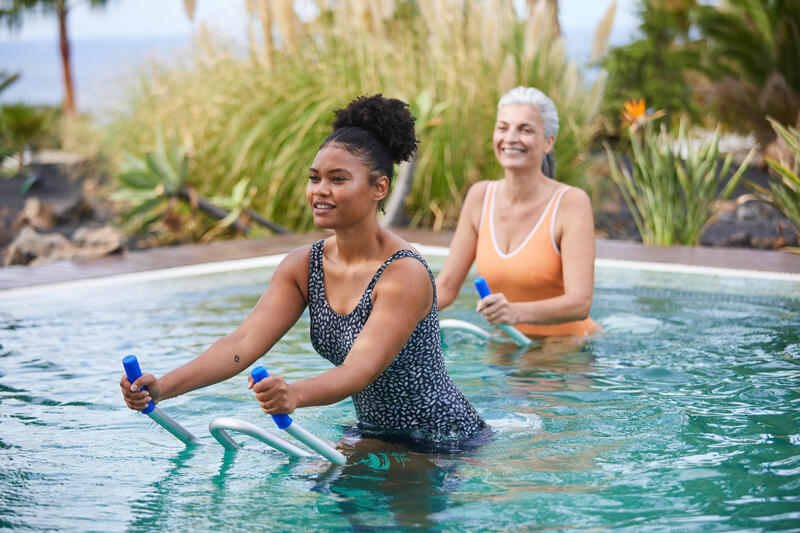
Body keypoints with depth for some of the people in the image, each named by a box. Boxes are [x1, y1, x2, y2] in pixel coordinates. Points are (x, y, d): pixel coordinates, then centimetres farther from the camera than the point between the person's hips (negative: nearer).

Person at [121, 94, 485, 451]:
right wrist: (164, 387, -30)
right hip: (375, 435, 5)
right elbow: (242, 343, -14)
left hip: (444, 444, -5)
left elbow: (359, 370, -34)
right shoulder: (302, 266, -3)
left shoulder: (405, 275, -23)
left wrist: (294, 394, -55)